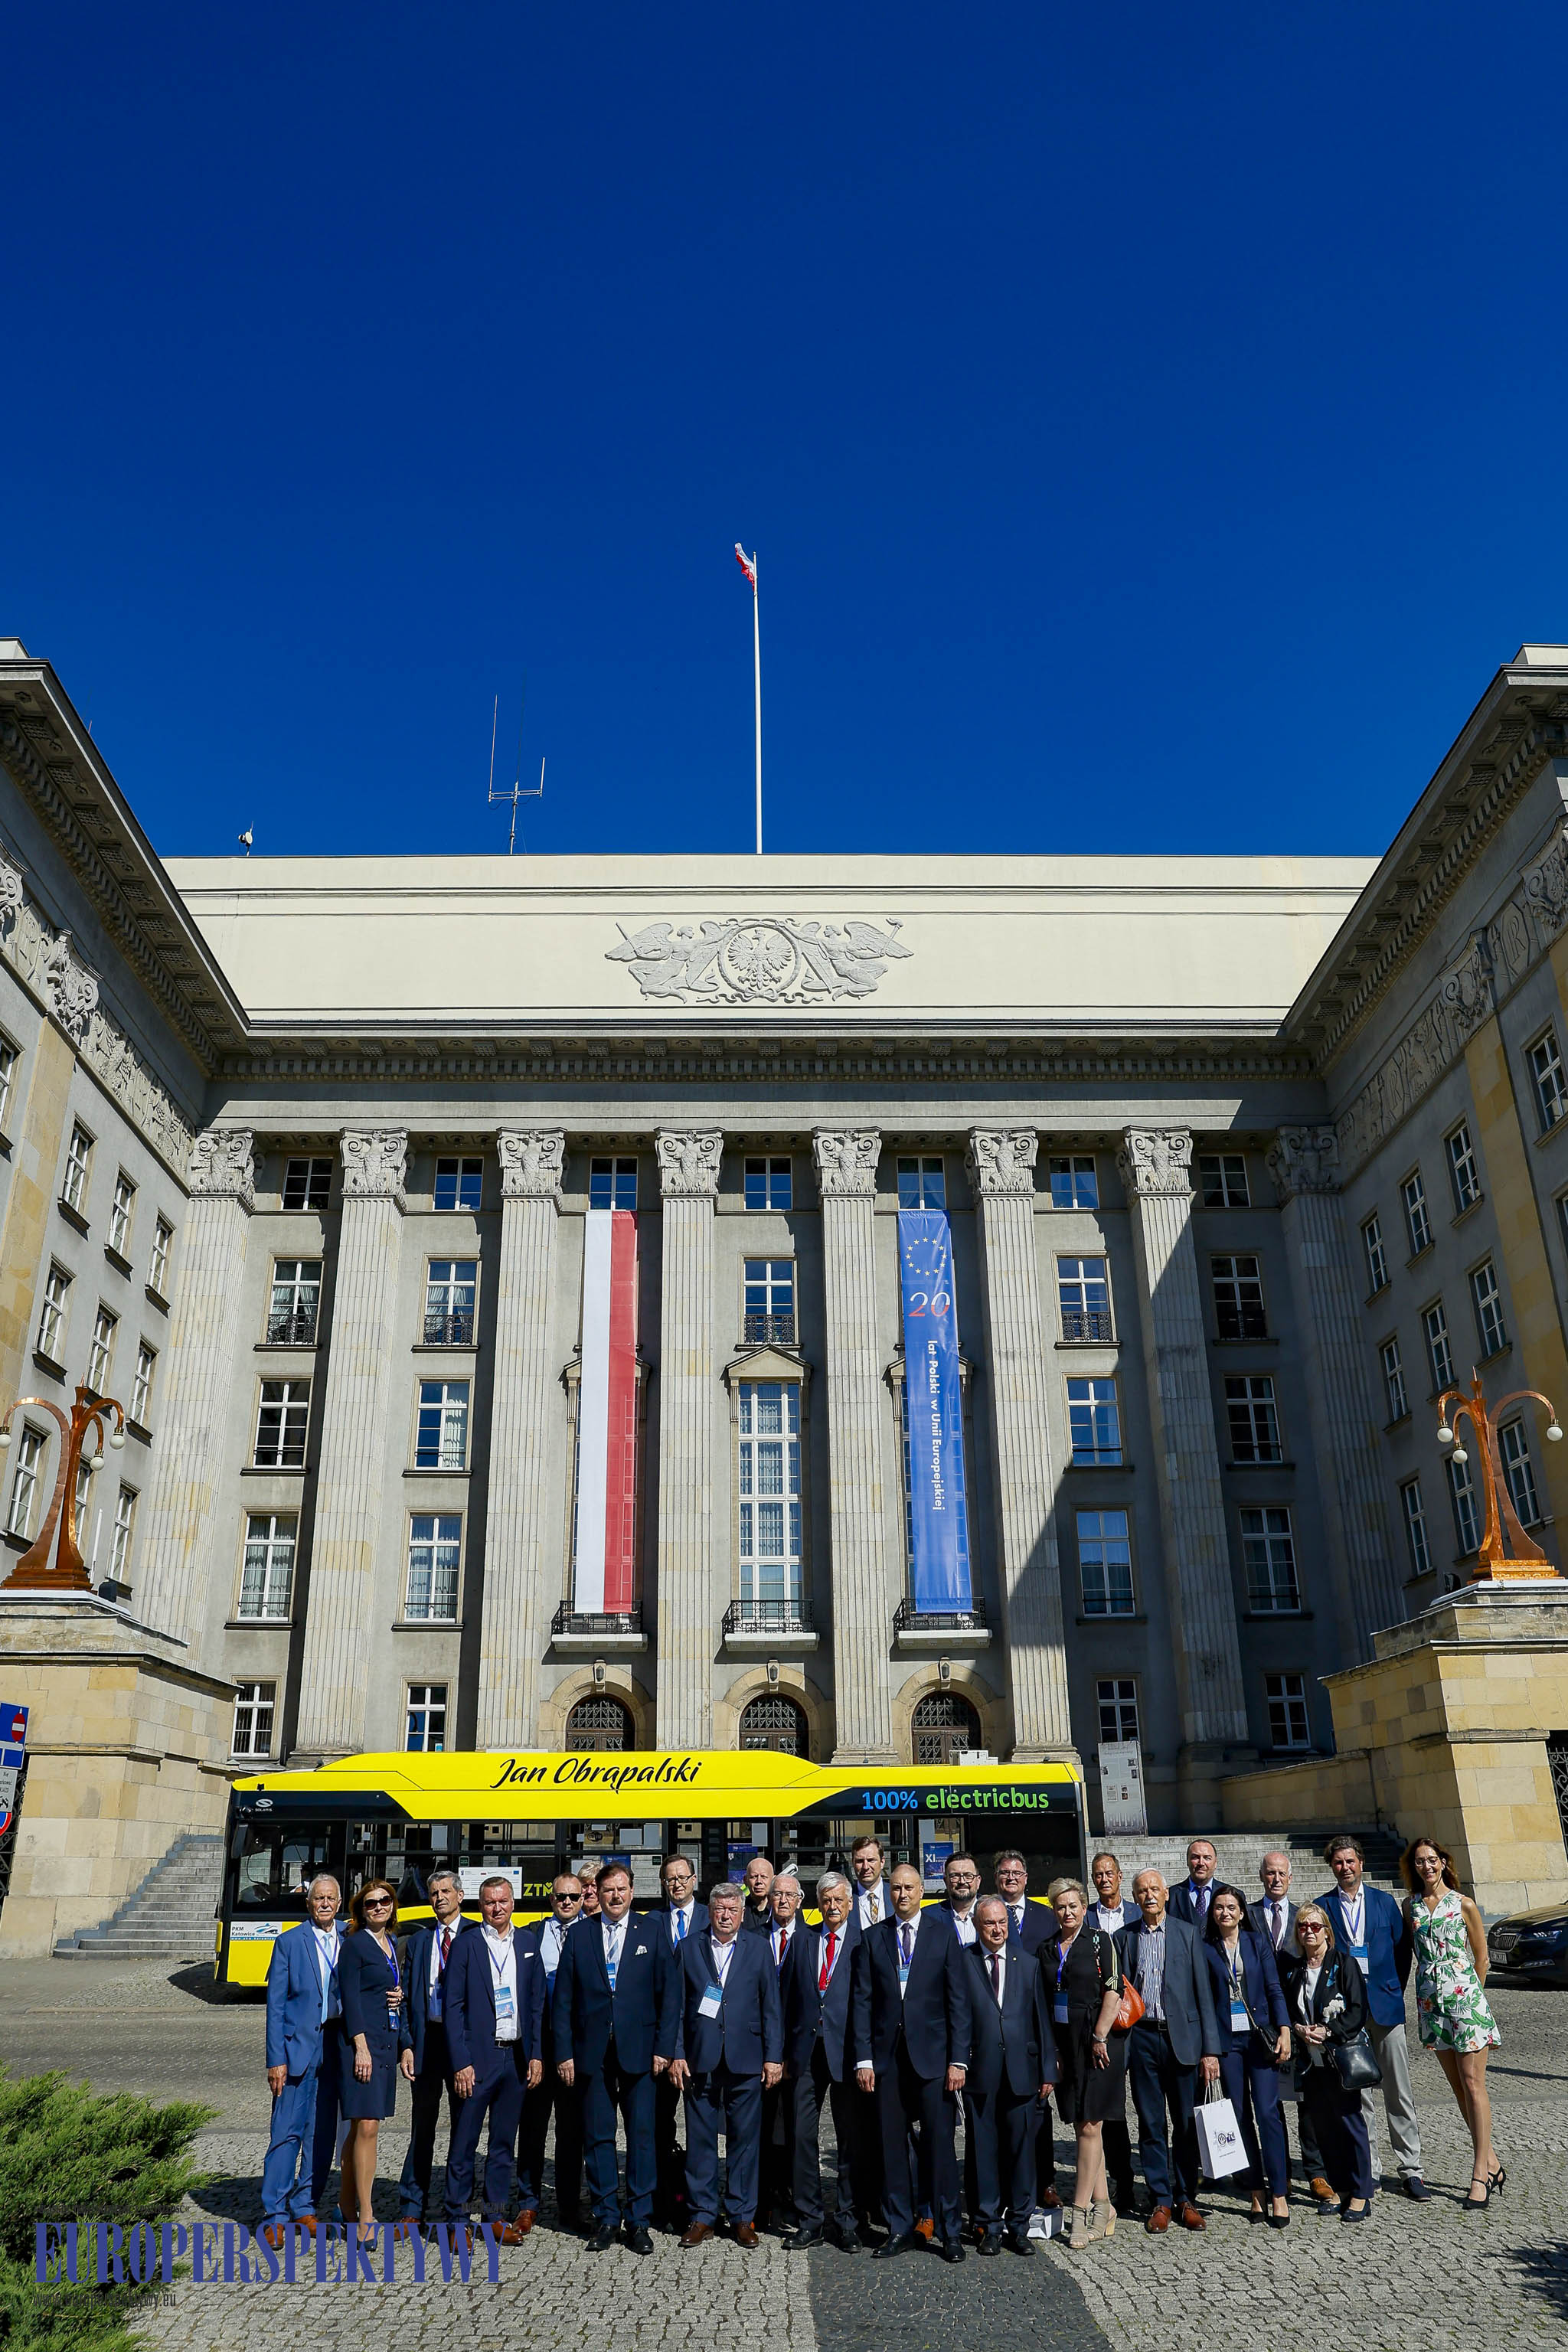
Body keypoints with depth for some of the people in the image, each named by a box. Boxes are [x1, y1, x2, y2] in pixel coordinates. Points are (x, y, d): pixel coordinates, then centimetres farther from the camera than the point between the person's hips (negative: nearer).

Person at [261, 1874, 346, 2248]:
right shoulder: (289, 1943, -1)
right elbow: (276, 2004, -2)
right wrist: (276, 2059, -8)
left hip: (337, 2046, 3)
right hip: (298, 2046, -3)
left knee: (323, 2132, 9)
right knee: (287, 2131, -4)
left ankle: (305, 2205, 24)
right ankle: (275, 2216, 6)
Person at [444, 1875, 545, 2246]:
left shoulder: (529, 1942, 7)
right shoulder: (465, 1945, -4)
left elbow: (538, 2002, 9)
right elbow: (453, 2007, -5)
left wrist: (536, 2053, 2)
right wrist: (461, 2062, -11)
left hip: (517, 2057, 3)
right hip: (478, 2057, -3)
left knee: (504, 2142, 11)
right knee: (464, 2144, 2)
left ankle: (497, 2216, 22)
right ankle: (459, 2218, 15)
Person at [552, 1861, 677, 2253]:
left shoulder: (653, 1931, 2)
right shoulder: (579, 1935, 5)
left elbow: (668, 1993, 1)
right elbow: (562, 1998, 5)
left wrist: (663, 2047, -5)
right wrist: (564, 2052, -1)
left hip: (639, 2052, -1)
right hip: (592, 2052, 1)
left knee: (642, 2135, 3)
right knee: (597, 2136, 6)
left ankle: (639, 2221, 15)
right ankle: (606, 2219, 20)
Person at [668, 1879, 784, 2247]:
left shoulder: (759, 1949, 6)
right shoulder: (690, 1948, 6)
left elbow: (771, 2007, 4)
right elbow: (678, 2006, 5)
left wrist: (773, 2056, -1)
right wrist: (677, 2054, -1)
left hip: (745, 2061, 0)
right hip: (700, 2059, 0)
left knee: (745, 2139, 5)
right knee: (700, 2139, 5)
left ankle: (742, 2217, 16)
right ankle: (703, 2216, 16)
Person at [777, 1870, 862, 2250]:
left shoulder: (865, 1942, 1)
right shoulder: (802, 1938, 10)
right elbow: (784, 1994, 10)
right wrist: (781, 2050, 5)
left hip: (847, 2051, -2)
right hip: (806, 2051, 2)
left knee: (851, 2139, 5)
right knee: (803, 2136, 4)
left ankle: (845, 2222, 18)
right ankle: (810, 2222, 16)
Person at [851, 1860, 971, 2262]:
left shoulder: (944, 1938, 3)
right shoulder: (872, 1939, 6)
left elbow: (958, 2003, 1)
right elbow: (862, 2002, 5)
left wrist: (958, 2060, -6)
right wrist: (864, 2058, -2)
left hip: (932, 2054, -1)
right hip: (887, 2055, 2)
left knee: (939, 2143, 0)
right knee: (892, 2144, 6)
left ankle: (950, 2232, 11)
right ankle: (899, 2229, 18)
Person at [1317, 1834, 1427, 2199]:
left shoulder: (1384, 1901, 7)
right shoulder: (1322, 1907, 4)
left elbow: (1403, 1950, 9)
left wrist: (1395, 1991, 2)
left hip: (1385, 2004, 0)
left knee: (1399, 2091, 2)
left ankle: (1410, 2169, 8)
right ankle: (1366, 2169, 13)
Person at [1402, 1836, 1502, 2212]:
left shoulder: (1464, 1904, -3)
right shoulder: (1410, 1905, 7)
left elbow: (1481, 1957, 4)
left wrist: (1470, 1992, 8)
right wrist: (1437, 1985, 12)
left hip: (1464, 1995, -4)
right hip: (1430, 1998, 4)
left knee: (1473, 2084, -5)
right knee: (1457, 2086, 9)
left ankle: (1480, 2174, -2)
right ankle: (1492, 2163, 20)